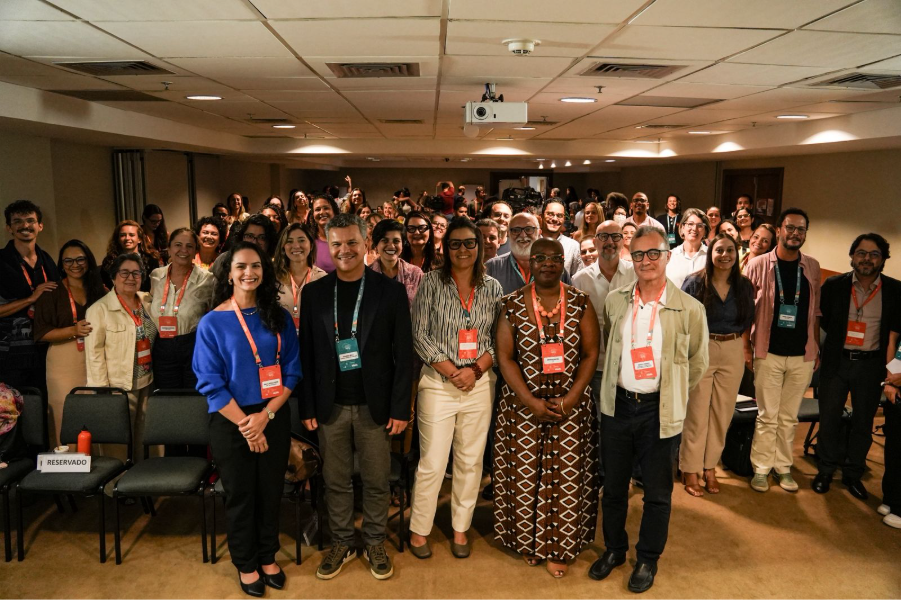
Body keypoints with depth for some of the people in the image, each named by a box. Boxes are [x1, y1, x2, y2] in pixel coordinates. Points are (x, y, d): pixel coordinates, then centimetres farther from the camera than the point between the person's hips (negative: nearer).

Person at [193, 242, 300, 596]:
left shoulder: (278, 318, 0)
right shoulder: (212, 322, -8)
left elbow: (291, 372, 0)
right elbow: (211, 383, -10)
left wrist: (265, 415, -12)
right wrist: (246, 424, -13)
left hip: (274, 418, 3)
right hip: (231, 423, -2)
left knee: (271, 491, 14)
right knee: (240, 495, 12)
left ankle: (268, 557, 35)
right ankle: (246, 564, 32)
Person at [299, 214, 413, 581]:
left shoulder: (391, 291, -5)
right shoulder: (314, 293, 2)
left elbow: (403, 355, -4)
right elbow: (306, 354, 4)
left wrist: (400, 408, -6)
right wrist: (307, 407, 1)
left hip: (374, 406, -1)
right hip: (330, 406, 2)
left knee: (376, 481, 11)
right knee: (335, 481, 13)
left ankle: (374, 544, 31)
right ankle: (341, 543, 32)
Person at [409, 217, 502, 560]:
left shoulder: (492, 287, 5)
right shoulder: (432, 283, -2)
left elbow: (499, 339, 6)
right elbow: (420, 335, -6)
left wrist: (475, 370, -10)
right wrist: (452, 372, -12)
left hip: (480, 385, 3)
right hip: (438, 384, -3)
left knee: (471, 461, 11)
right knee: (432, 464, 1)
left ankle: (460, 528, 29)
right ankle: (419, 529, 22)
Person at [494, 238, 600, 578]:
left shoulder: (581, 304, -1)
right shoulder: (513, 305, -2)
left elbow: (591, 354, -1)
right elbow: (505, 357, -3)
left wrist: (571, 398, -12)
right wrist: (531, 402, -12)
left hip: (571, 406, 0)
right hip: (523, 406, 0)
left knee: (567, 477, 5)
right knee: (524, 475, 7)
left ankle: (558, 548, 23)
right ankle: (527, 542, 28)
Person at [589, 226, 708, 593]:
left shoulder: (690, 309, -8)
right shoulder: (614, 301, 0)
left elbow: (697, 363, 4)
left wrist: (671, 393, 7)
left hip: (659, 411, -2)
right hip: (616, 405, 3)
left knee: (657, 492, 10)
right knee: (613, 486, 16)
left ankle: (648, 560, 31)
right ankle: (614, 550, 36)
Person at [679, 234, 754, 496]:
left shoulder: (744, 286, 4)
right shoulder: (694, 283, -7)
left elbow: (747, 322, 13)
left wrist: (745, 348, 3)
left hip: (733, 353, 4)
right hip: (700, 351, -4)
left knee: (723, 413, 10)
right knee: (697, 413, 1)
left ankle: (710, 466, 25)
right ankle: (690, 470, 14)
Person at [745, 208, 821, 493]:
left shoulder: (812, 267, 6)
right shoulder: (759, 265, -4)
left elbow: (815, 310, 12)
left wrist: (817, 347, 10)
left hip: (803, 355, 3)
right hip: (769, 353, -3)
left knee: (789, 417, 12)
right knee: (767, 416, 4)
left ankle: (783, 467, 24)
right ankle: (761, 468, 16)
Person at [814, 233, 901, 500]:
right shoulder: (834, 285, -3)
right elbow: (822, 320, 7)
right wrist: (838, 338, 2)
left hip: (871, 365, 0)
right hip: (836, 361, 0)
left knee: (863, 422, 11)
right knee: (829, 418, 8)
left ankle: (853, 474, 28)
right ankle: (826, 470, 24)